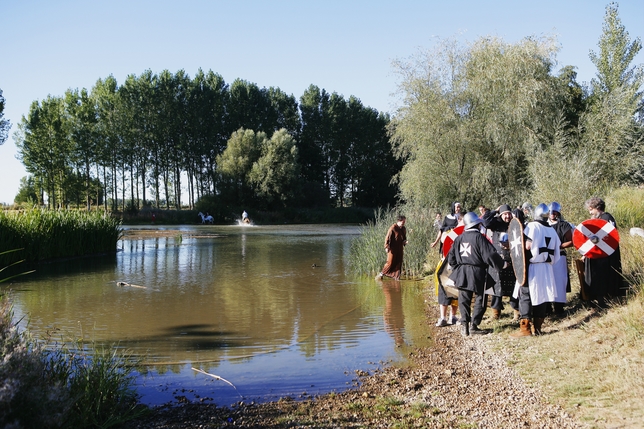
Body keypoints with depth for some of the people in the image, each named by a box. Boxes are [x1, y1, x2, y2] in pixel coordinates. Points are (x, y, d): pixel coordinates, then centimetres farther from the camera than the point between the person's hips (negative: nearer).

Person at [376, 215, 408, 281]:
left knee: (399, 263, 4)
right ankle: (381, 274, 9)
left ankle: (396, 277, 12)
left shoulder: (403, 229, 8)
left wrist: (404, 242, 1)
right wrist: (387, 247, -18)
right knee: (390, 263, -5)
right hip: (392, 249, -6)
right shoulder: (393, 228, -13)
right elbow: (387, 237, -13)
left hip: (400, 248, 6)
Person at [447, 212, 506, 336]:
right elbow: (490, 254, -15)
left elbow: (451, 256, 10)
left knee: (464, 300, 11)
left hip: (462, 273, 5)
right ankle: (473, 325, 5)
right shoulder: (479, 237, -12)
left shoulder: (459, 238, 5)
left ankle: (464, 324, 5)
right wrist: (502, 264, 0)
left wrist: (456, 267, 24)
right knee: (480, 298, 8)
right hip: (477, 273, -5)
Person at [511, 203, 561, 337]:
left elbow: (527, 246, -20)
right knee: (542, 296, 12)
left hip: (532, 266, -6)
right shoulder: (552, 230, 11)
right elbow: (556, 249, 9)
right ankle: (538, 327, 15)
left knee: (525, 295, -2)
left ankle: (525, 328, -6)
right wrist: (549, 262, 16)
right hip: (547, 267, 6)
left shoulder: (532, 226, -9)